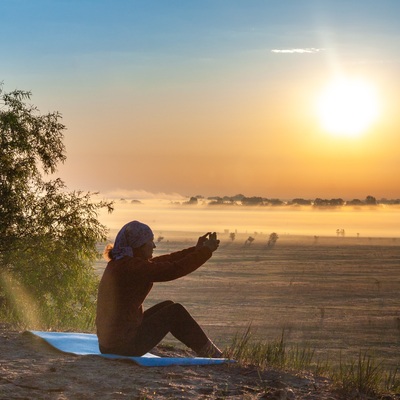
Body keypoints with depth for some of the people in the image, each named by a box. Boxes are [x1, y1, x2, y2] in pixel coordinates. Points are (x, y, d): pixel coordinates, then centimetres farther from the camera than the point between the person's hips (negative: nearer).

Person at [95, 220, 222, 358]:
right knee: (176, 312, 5)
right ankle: (208, 352, 20)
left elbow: (164, 262, 17)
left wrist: (196, 249, 18)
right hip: (124, 344, -10)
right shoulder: (131, 267, -20)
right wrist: (206, 251, -7)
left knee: (167, 306, 19)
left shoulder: (118, 263, 9)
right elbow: (174, 270, -18)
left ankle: (204, 349, 28)